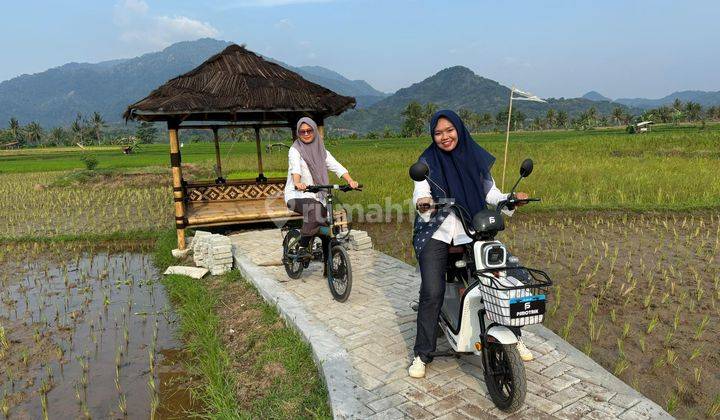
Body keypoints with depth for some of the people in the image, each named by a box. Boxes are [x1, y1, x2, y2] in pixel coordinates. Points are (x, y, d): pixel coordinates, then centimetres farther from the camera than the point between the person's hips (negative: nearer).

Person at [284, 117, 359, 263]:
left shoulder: (321, 151, 11)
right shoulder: (295, 150, -4)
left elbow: (336, 166, -3)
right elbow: (295, 168, -24)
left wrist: (350, 180, -21)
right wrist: (297, 183, -46)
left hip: (316, 196, 5)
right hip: (297, 195, -5)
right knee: (315, 211, -34)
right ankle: (302, 248, -20)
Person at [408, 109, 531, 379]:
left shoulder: (475, 157, 6)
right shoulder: (427, 161, -2)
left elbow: (489, 191, 11)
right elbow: (420, 195, -11)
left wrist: (510, 199, -7)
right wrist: (422, 204, -33)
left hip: (472, 233, 3)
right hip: (436, 234, -2)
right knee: (432, 292, -12)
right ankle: (422, 354, 5)